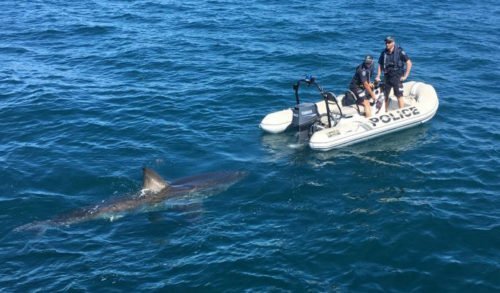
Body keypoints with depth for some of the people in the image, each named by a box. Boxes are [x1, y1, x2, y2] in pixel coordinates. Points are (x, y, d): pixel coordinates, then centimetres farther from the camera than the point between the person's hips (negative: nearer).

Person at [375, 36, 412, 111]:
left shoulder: (399, 51, -9)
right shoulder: (384, 53, 4)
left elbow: (409, 63, -8)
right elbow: (380, 65, 13)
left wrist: (405, 76, -11)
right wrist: (378, 76, 3)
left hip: (397, 77, -5)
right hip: (387, 77, 5)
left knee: (399, 96, -6)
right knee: (385, 96, 11)